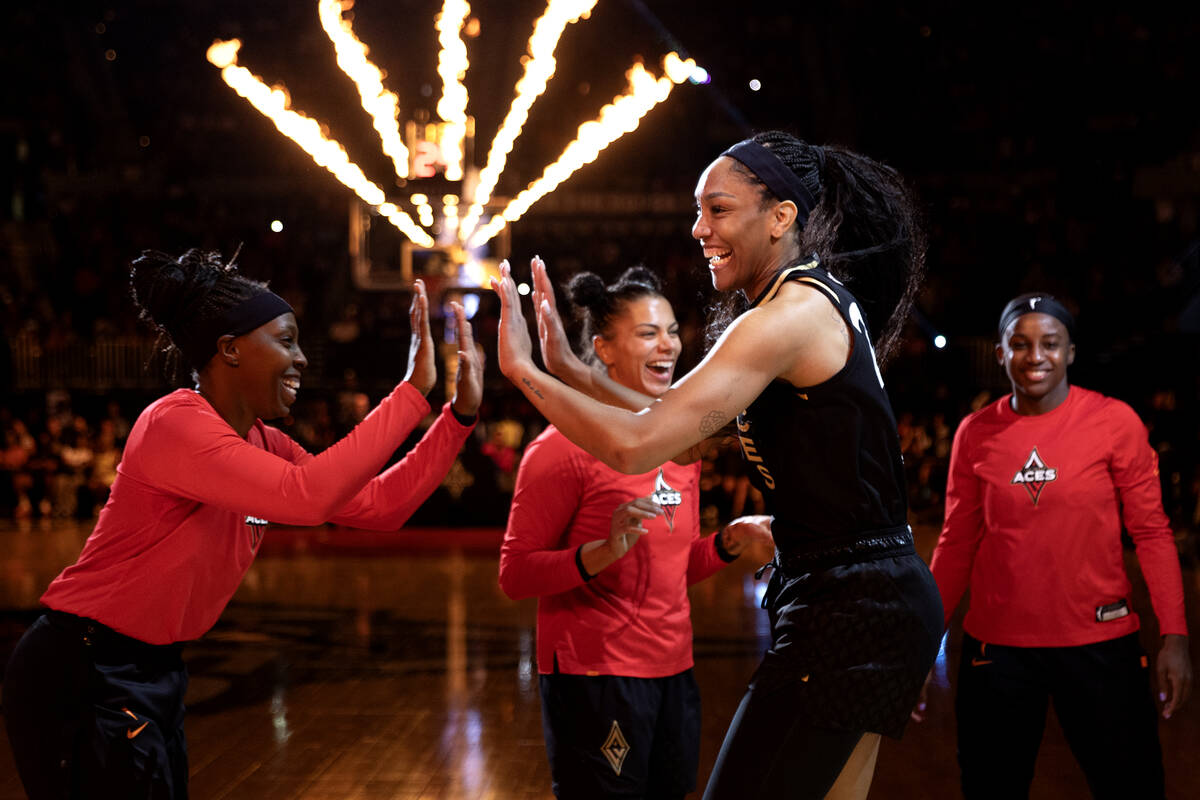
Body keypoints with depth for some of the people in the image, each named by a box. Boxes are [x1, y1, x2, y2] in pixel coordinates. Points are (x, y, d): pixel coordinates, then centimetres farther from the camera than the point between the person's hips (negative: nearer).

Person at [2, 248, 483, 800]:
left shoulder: (263, 444, 7)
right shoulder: (175, 424, -21)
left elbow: (381, 505, 7)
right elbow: (307, 496, -33)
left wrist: (460, 414, -1)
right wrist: (412, 391, -28)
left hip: (155, 672, 9)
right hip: (83, 678, -9)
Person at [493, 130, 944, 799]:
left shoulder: (793, 313, -16)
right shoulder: (821, 303, 15)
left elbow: (638, 444, -23)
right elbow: (684, 425, 19)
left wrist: (522, 369, -12)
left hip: (848, 611, -10)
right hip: (873, 595, 10)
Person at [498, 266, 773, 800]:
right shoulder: (566, 445, -11)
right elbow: (514, 576, -14)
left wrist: (730, 542, 3)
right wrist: (602, 553, -27)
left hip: (673, 673, 7)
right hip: (594, 676, -7)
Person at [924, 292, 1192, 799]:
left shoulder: (1114, 421, -4)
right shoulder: (976, 433, 2)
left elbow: (1151, 532, -3)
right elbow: (957, 543, 6)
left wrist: (1174, 635, -11)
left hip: (1100, 644, -2)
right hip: (996, 648, 2)